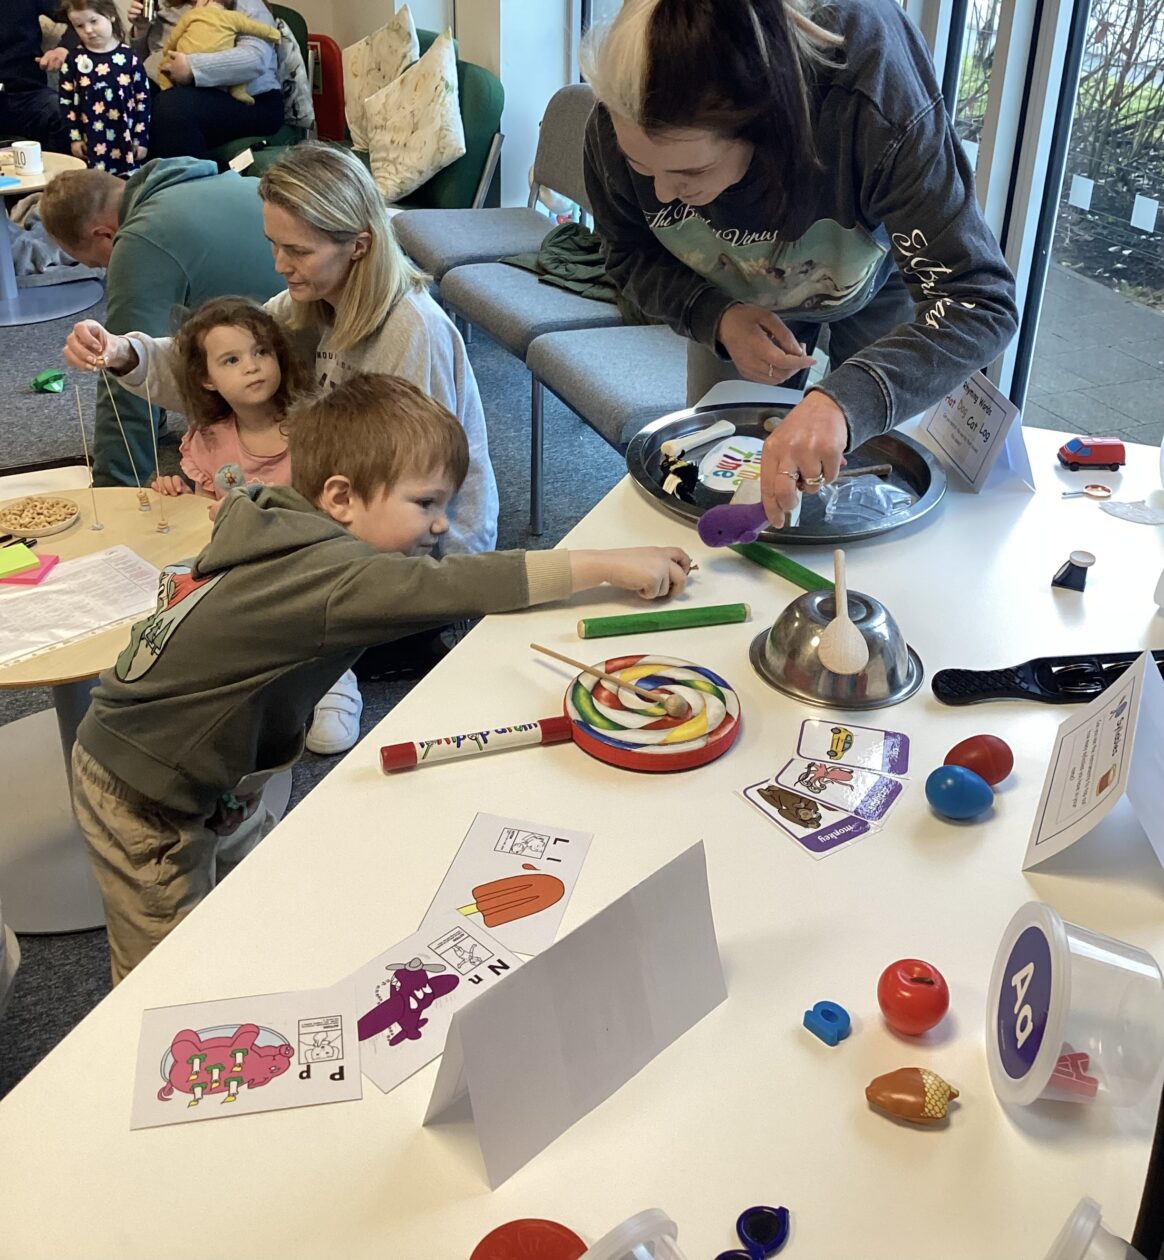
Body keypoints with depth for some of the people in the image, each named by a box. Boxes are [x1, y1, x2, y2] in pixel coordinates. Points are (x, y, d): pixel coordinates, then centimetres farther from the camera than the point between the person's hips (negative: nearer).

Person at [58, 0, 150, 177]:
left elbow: (142, 98, 1)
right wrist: (74, 137, -1)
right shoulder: (74, 60, 1)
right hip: (91, 144, 1)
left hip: (125, 140, 0)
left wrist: (141, 139, -1)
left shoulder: (129, 57, -1)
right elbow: (66, 101, 4)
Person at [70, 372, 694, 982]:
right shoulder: (331, 572, -32)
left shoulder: (290, 530, -3)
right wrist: (608, 565, -41)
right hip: (143, 797, -9)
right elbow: (451, 586, -44)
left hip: (208, 774, 9)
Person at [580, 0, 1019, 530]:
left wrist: (842, 402, -66)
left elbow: (979, 303, -48)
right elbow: (631, 259, -15)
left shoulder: (876, 108, -45)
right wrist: (718, 318, -37)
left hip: (879, 290, -2)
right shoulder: (617, 125, -34)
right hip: (735, 301, 2)